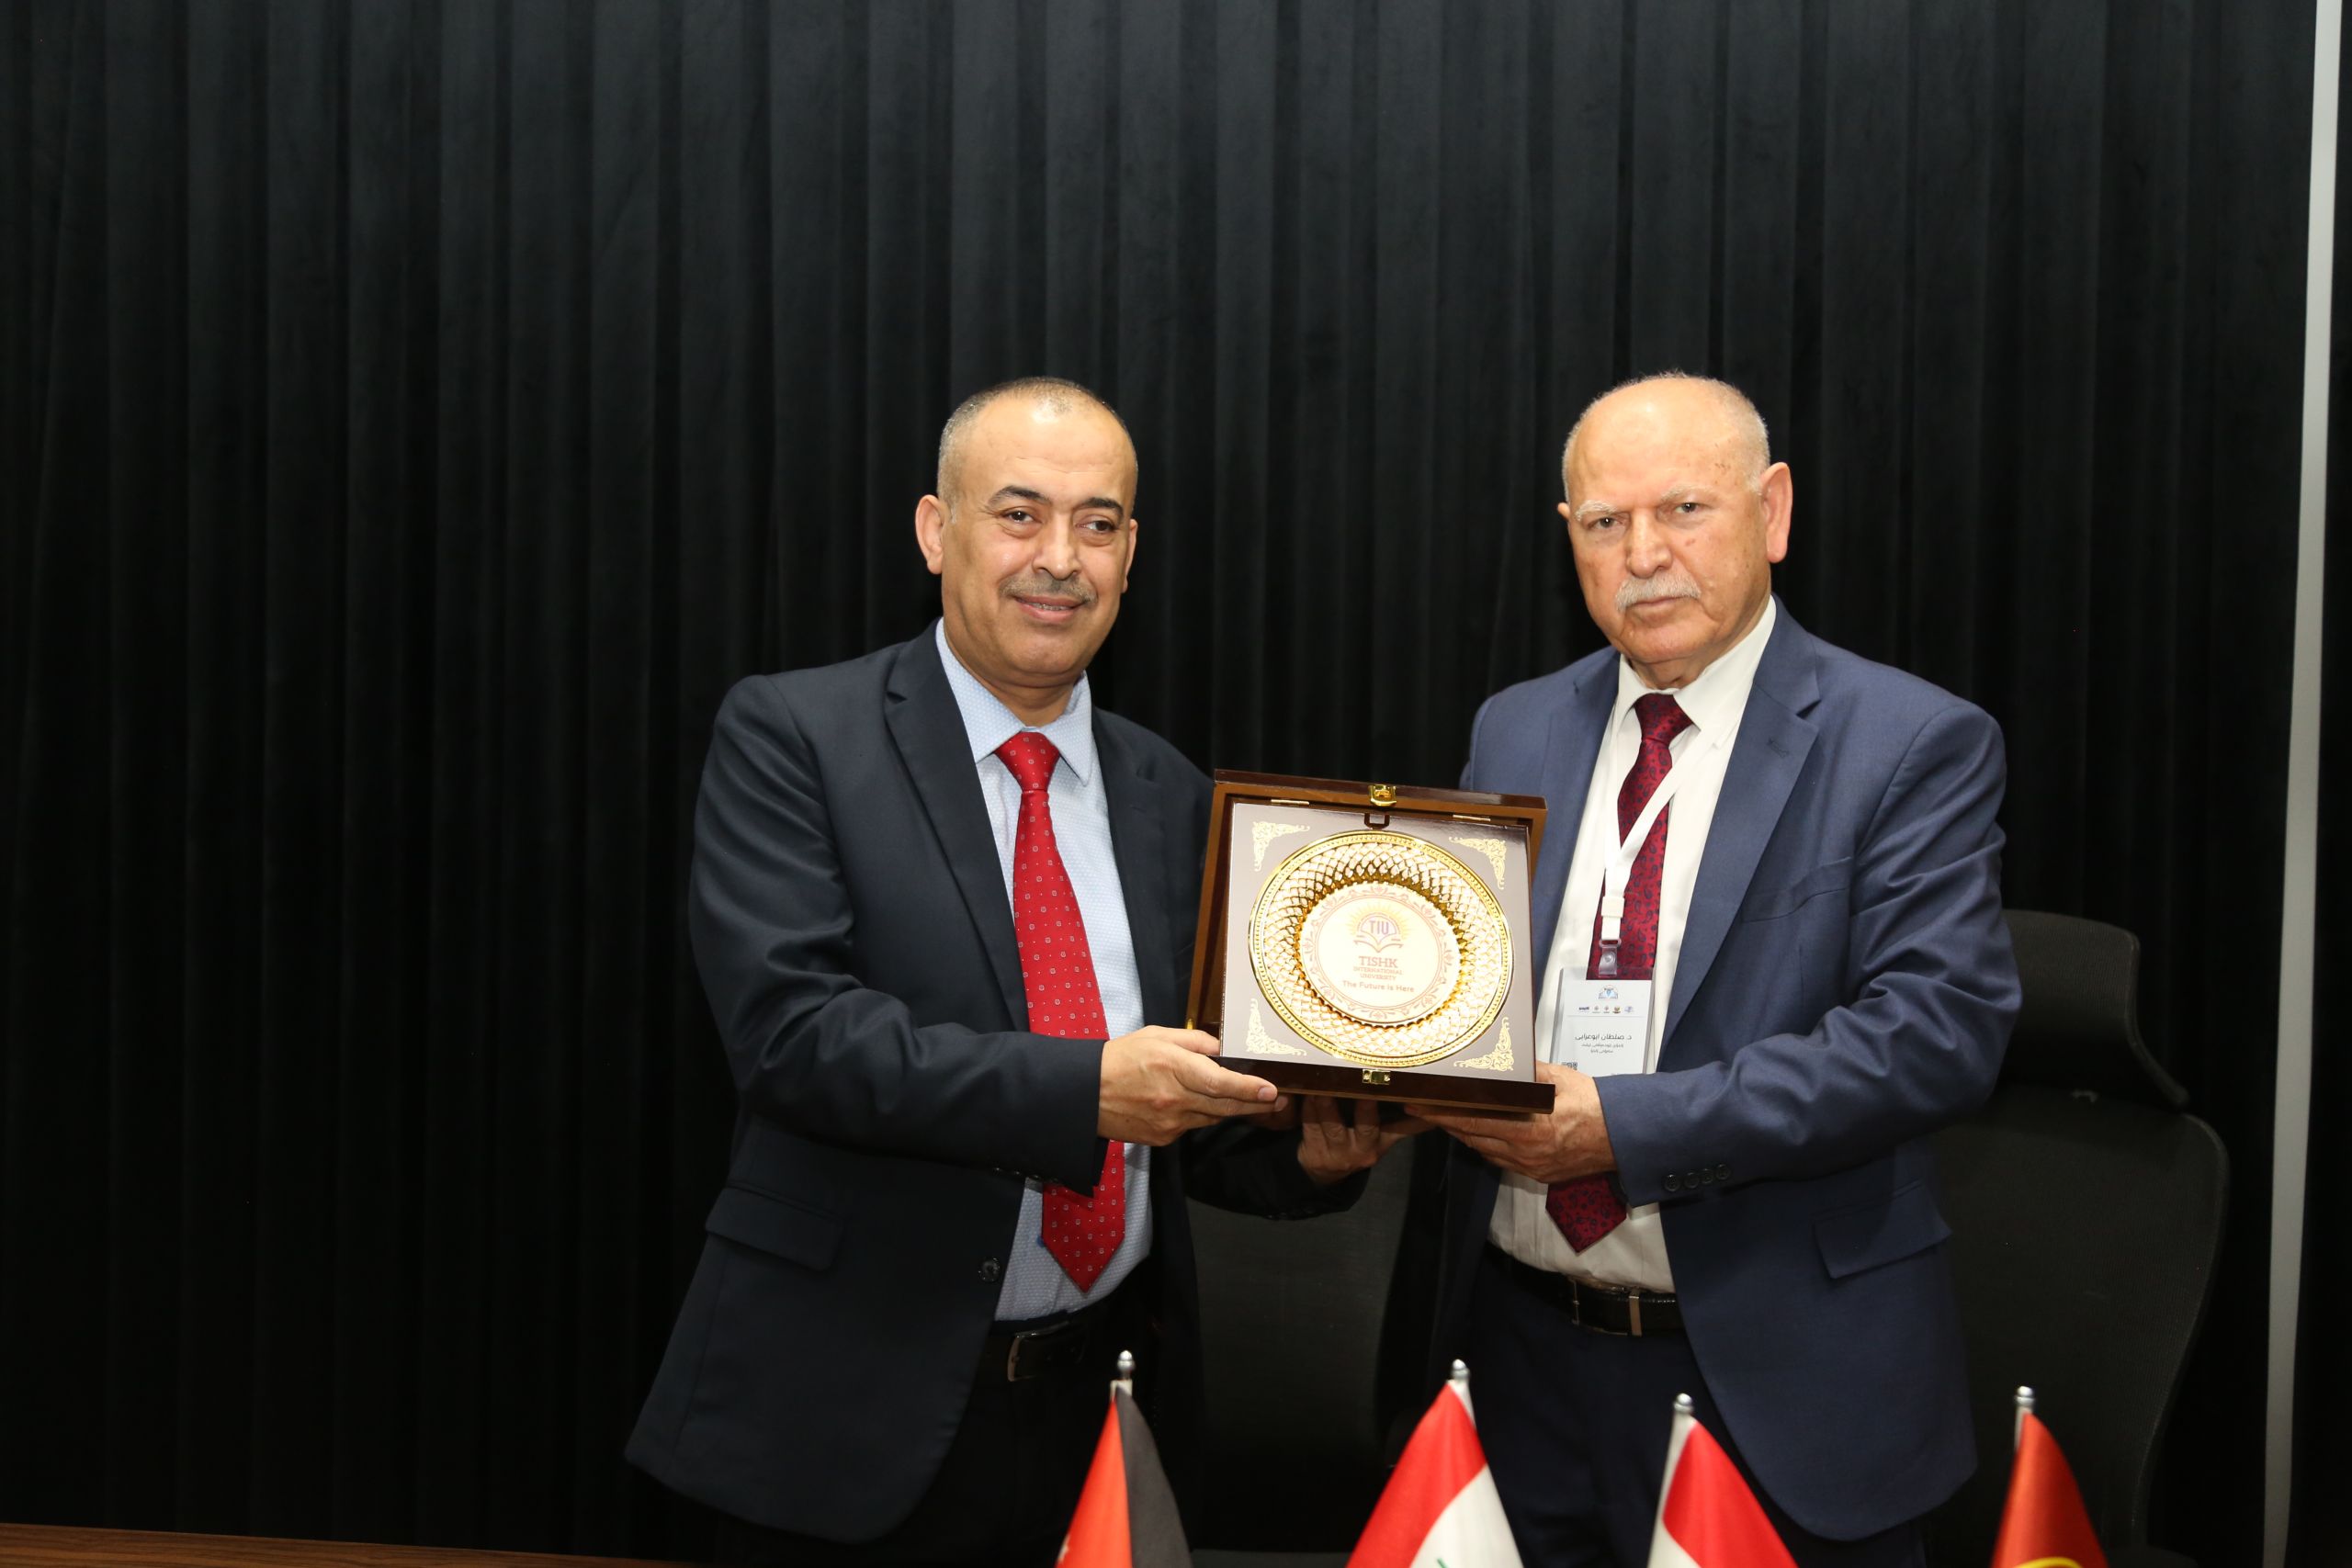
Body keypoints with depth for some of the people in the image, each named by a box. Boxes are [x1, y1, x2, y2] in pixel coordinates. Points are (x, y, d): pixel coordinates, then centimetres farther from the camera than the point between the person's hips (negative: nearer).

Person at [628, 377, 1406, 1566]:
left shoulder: (1167, 796, 8)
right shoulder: (790, 738, -6)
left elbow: (1185, 1118, 13)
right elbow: (789, 1027, -19)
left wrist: (1304, 1152, -8)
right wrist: (1080, 1089, -26)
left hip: (1096, 1405, 5)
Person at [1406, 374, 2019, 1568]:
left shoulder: (1915, 745, -8)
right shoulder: (1515, 732, 8)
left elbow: (1940, 1027, -18)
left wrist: (1625, 1127, -23)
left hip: (1779, 1375, -4)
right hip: (1527, 1350, 4)